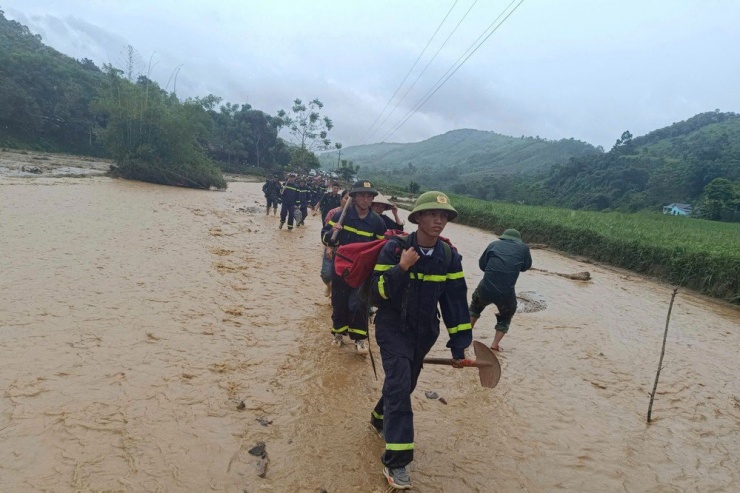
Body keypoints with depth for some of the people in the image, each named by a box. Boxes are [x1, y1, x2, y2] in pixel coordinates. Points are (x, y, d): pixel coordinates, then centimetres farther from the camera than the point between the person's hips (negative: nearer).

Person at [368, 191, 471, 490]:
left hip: (425, 331, 5)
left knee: (405, 384, 18)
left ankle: (380, 418, 49)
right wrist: (401, 269, -33)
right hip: (393, 327, -4)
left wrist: (459, 344, -4)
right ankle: (396, 461, -10)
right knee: (399, 384, -18)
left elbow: (456, 301, -2)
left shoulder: (449, 256, -6)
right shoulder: (394, 249, -17)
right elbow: (377, 295, -18)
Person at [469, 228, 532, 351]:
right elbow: (526, 266, 24)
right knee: (506, 316, 29)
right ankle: (495, 344, 19)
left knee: (476, 306, 33)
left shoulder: (494, 244, 12)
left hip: (486, 289, 1)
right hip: (506, 294, -1)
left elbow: (482, 264, 16)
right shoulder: (523, 248, 11)